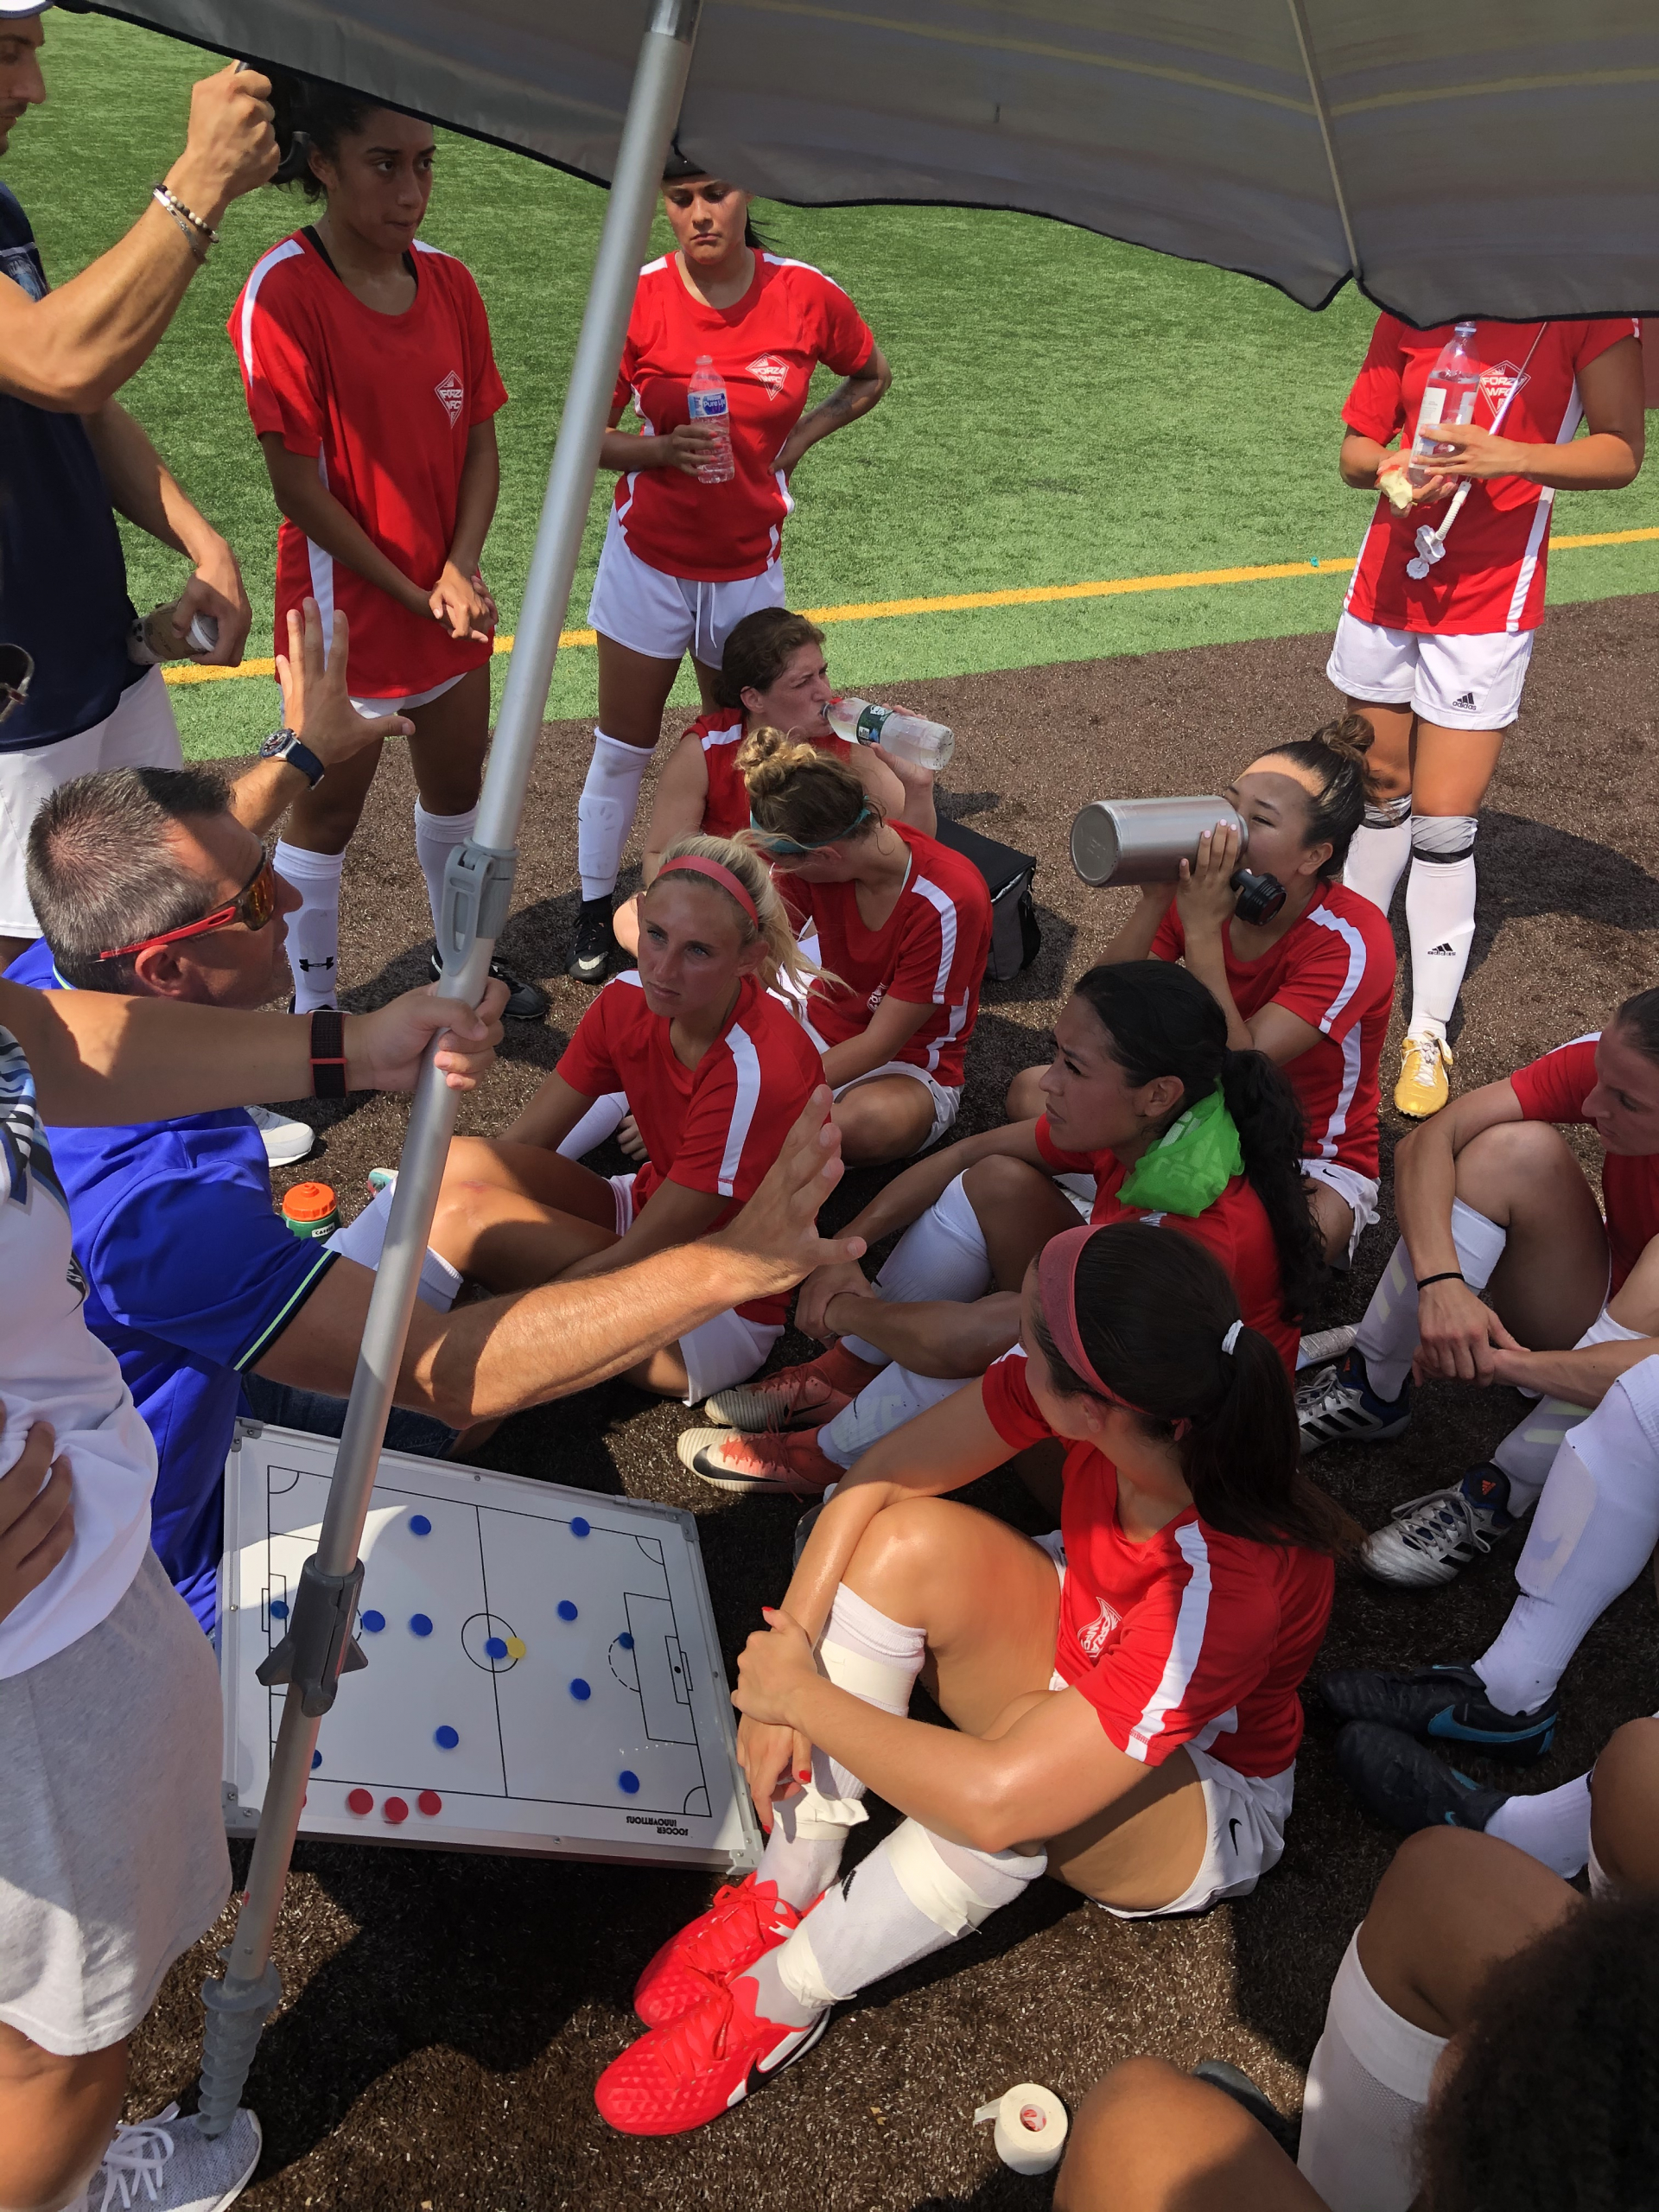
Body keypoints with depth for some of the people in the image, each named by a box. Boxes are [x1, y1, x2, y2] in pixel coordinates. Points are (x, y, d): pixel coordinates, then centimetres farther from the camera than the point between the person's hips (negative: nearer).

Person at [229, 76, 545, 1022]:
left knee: (458, 784, 20)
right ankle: (315, 1012, 24)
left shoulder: (448, 279, 1)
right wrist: (413, 594, -14)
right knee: (329, 809, 8)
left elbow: (480, 442, 4)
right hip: (346, 608, -6)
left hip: (453, 601, 6)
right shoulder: (284, 292, -17)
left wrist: (462, 569, -11)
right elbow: (300, 489, -17)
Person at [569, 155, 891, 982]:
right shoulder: (636, 297, -12)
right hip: (648, 560, -1)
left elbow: (871, 377, 11)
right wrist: (667, 449, -25)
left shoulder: (807, 294, -9)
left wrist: (797, 437, -3)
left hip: (749, 564, 1)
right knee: (622, 748, 6)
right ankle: (595, 907, 23)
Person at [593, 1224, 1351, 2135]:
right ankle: (786, 1890, -11)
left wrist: (804, 1697, -29)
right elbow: (879, 1479, -18)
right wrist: (786, 1654, -25)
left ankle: (777, 2000, -14)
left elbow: (995, 1801, -41)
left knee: (1025, 1780, -39)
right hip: (1086, 1651, 6)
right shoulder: (1108, 1385, -28)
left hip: (1205, 1804, -5)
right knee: (909, 1543, -23)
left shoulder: (1226, 1582, -42)